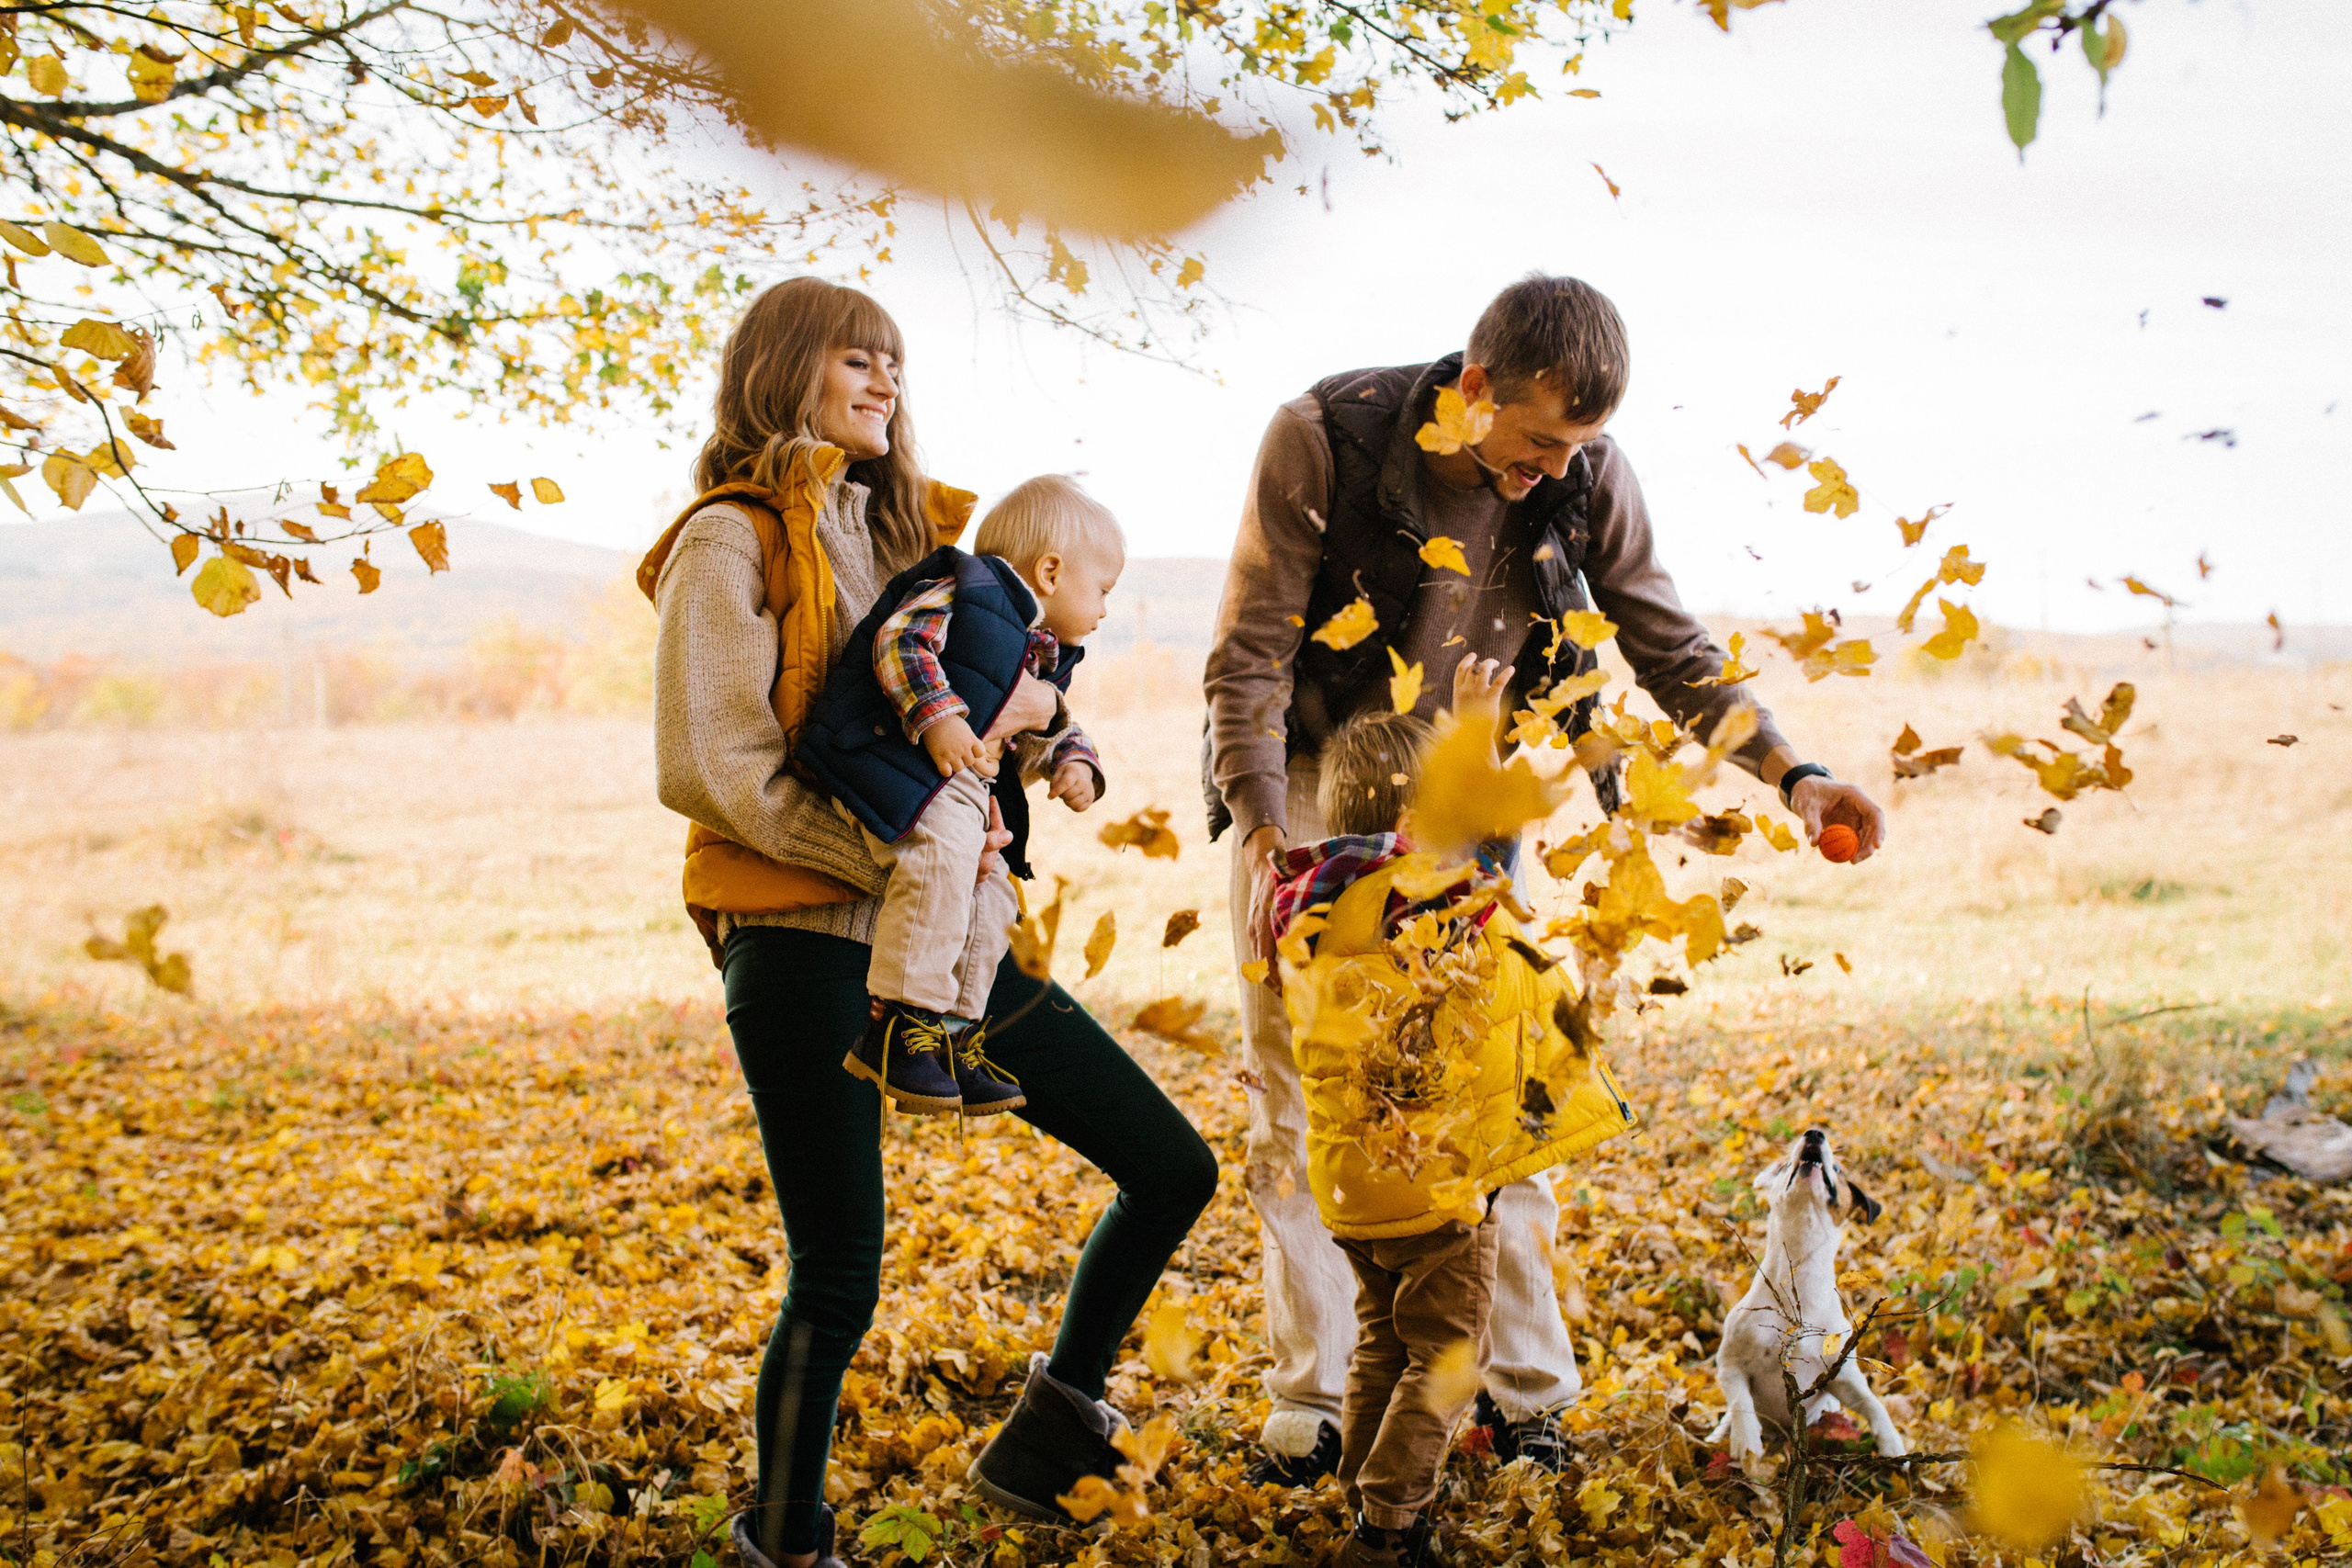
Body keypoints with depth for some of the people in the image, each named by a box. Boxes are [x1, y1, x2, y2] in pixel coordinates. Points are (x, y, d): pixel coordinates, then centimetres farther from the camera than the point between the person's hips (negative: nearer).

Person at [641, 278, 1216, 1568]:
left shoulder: (910, 529, 17)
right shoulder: (733, 541, -4)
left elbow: (1001, 682, 18)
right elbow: (707, 768, -14)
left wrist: (1022, 711, -7)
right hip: (806, 940, -7)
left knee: (1172, 1169, 3)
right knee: (840, 1279, -2)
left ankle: (1039, 1446, 19)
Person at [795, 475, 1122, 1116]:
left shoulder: (1044, 660, 22)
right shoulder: (968, 592, -6)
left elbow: (1051, 734, 29)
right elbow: (899, 639, -18)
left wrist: (1074, 764, 6)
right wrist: (938, 717, -29)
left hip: (965, 797, 10)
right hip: (889, 759, -10)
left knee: (992, 892, 8)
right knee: (943, 852, -31)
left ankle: (955, 1039, 20)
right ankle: (899, 1025, -30)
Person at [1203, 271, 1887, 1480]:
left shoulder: (1587, 475, -13)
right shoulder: (1320, 441, -22)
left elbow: (1669, 646, -3)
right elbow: (1249, 659, -17)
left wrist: (1790, 772, -16)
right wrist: (1267, 839, -23)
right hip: (1312, 791, -2)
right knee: (1300, 1115, -1)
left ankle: (1526, 1391, 14)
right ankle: (1309, 1407, 9)